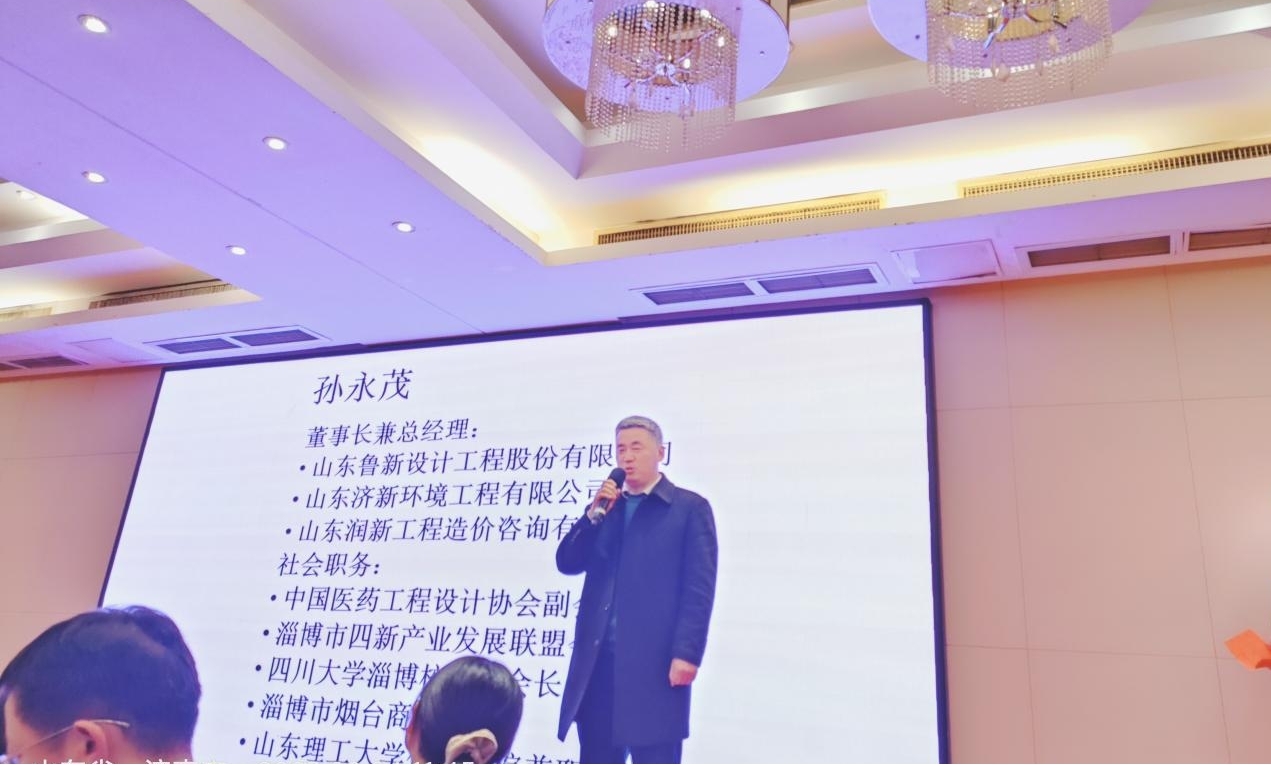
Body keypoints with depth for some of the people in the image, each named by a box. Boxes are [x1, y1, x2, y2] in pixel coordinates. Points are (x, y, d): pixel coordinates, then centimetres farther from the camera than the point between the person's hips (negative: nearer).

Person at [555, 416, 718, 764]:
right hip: (599, 661, 5)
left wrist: (686, 653, -15)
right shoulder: (605, 507, 18)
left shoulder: (689, 507, 1)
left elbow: (699, 588, -6)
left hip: (655, 662, -5)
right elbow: (567, 563, 8)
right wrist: (595, 513, -5)